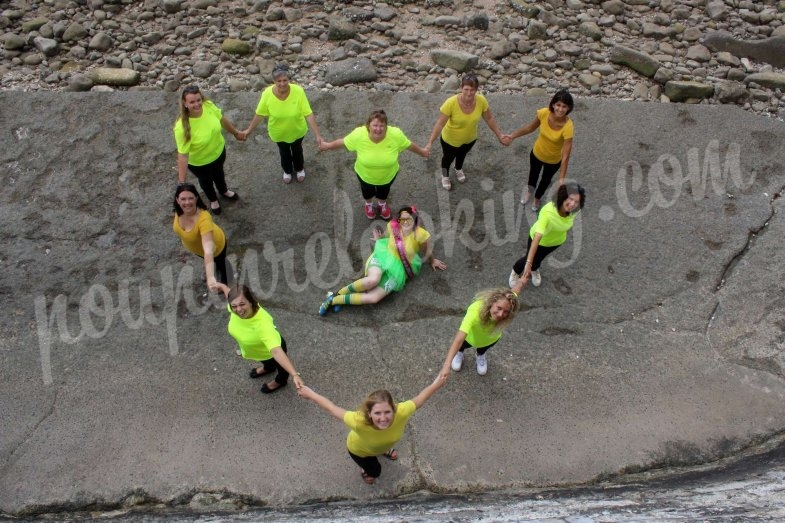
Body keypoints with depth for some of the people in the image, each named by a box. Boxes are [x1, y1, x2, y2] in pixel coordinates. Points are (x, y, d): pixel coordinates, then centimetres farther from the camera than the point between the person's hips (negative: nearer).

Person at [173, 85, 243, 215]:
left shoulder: (208, 105, -27)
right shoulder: (182, 127, -40)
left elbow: (222, 119, -6)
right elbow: (182, 155, -34)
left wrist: (236, 133, 10)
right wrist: (182, 181, -32)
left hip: (218, 151, 4)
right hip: (199, 161, -4)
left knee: (219, 173, 34)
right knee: (206, 180, 28)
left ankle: (224, 191, 67)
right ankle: (213, 200, 60)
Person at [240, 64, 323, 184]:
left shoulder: (298, 91, -32)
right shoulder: (267, 94, -29)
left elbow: (309, 114, -28)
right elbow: (260, 114, -13)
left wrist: (317, 135, -30)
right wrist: (249, 130, -5)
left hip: (297, 131, 0)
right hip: (279, 133, 1)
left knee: (297, 150, 29)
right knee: (284, 152, 28)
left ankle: (299, 168, 59)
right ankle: (287, 170, 58)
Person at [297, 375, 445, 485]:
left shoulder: (401, 412, -47)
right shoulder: (358, 421, -51)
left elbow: (419, 399, -27)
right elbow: (332, 408, -36)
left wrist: (436, 385, -10)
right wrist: (310, 394, -21)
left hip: (382, 444, 3)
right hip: (359, 450, -2)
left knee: (384, 446, 38)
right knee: (375, 471, 26)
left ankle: (383, 450, 74)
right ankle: (366, 469, 60)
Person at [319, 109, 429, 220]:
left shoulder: (396, 135, -34)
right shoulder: (358, 135, -35)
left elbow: (409, 144, -15)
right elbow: (343, 141, -16)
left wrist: (421, 151, 1)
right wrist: (328, 145, -1)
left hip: (388, 175, 0)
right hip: (364, 174, 0)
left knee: (384, 191, 32)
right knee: (367, 191, 32)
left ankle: (382, 204, 67)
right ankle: (369, 204, 66)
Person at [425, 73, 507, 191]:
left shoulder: (481, 101, -27)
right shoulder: (451, 103, -37)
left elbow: (489, 118, -10)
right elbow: (440, 123, -30)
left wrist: (499, 135, -5)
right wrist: (430, 143, -34)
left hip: (470, 138, 3)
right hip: (450, 139, -3)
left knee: (462, 154, 35)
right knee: (448, 158, 27)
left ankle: (459, 169, 70)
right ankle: (445, 176, 61)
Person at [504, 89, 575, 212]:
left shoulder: (567, 127, -38)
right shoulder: (544, 113, -29)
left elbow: (565, 156, -34)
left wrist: (561, 179, -34)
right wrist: (513, 136, -6)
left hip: (554, 160, -2)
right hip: (537, 153, 2)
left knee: (546, 179, 30)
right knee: (534, 173, 33)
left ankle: (537, 198, 62)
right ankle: (529, 190, 67)